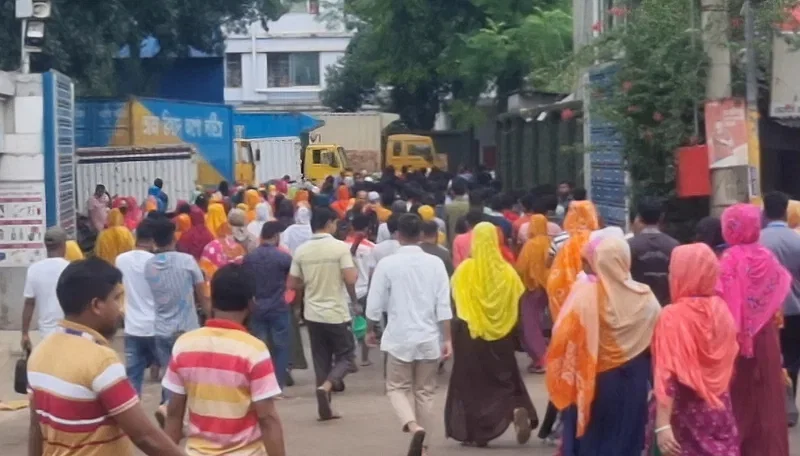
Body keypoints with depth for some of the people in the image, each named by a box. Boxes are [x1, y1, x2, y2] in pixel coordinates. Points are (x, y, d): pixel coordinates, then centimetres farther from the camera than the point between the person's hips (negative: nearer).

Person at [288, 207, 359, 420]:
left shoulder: (301, 250, 1)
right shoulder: (340, 247, -11)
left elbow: (293, 284, 5)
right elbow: (350, 279, -18)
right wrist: (356, 272, 3)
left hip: (313, 314, 4)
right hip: (337, 313, -4)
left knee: (321, 360, 12)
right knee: (346, 356, 9)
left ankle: (325, 407, 12)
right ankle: (325, 387, -15)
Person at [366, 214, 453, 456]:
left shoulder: (387, 264, -8)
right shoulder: (435, 263, -2)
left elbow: (375, 303, -4)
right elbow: (444, 305, -4)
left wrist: (372, 329, 14)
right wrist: (448, 339, 2)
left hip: (400, 337, -2)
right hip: (428, 338, 2)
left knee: (397, 388, 9)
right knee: (425, 393, 13)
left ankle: (414, 427, -18)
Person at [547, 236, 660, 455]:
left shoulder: (585, 292, -15)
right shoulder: (644, 297, -5)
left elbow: (563, 339, -15)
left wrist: (561, 380, -4)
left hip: (590, 383, -3)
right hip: (632, 384, 3)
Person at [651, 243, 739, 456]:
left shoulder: (673, 317, -16)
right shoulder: (721, 309, 0)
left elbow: (667, 376, -21)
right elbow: (728, 364, 10)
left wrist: (662, 425, -23)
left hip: (686, 415, -5)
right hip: (720, 411, 5)